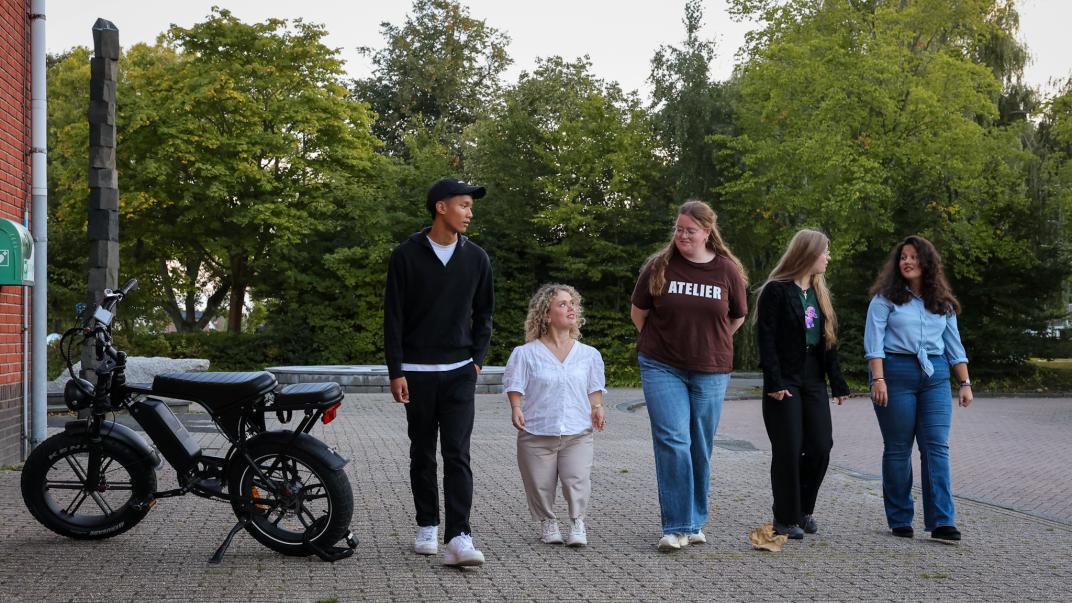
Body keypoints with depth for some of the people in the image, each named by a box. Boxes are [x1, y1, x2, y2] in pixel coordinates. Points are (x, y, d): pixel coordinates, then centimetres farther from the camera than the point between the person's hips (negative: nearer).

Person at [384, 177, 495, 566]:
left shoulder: (475, 258, 5)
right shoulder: (407, 255, -3)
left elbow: (484, 313, 14)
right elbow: (393, 316, -3)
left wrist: (478, 359, 3)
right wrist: (396, 371, -7)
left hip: (459, 372, 1)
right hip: (417, 372, -1)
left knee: (457, 454, -8)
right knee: (422, 453, 10)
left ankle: (458, 538, -12)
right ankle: (427, 527, 24)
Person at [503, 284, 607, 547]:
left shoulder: (589, 354, 9)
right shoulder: (525, 353, 1)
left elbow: (594, 388, 16)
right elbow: (516, 387, 1)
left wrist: (597, 408, -1)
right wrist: (516, 409, -15)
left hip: (577, 433, 1)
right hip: (536, 433, -1)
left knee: (578, 478, -17)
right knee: (540, 485, 2)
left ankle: (577, 521, 8)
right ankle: (547, 521, 29)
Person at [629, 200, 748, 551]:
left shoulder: (727, 270, -1)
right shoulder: (659, 266, -4)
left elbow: (737, 318, 14)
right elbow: (638, 313, 8)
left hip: (710, 371, 2)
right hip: (662, 368, -1)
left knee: (701, 448, 8)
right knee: (673, 442, -11)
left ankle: (695, 523, 23)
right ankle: (676, 527, -4)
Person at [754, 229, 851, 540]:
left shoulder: (819, 293, 15)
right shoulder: (776, 291, -7)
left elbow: (828, 340, 16)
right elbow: (766, 339, -12)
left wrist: (838, 383, 11)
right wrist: (774, 382, -18)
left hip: (814, 380, 7)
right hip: (785, 382, -6)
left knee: (820, 448, 4)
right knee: (788, 451, -3)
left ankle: (804, 509, 24)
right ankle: (785, 519, 10)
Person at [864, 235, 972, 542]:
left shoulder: (942, 303, 14)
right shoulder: (886, 298, 2)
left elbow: (954, 345, 16)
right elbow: (873, 341, -5)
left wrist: (965, 383, 9)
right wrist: (878, 379, -15)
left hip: (935, 376, 3)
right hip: (896, 372, -3)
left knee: (937, 447, -5)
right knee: (898, 449, 2)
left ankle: (942, 522, -6)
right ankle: (900, 520, 10)